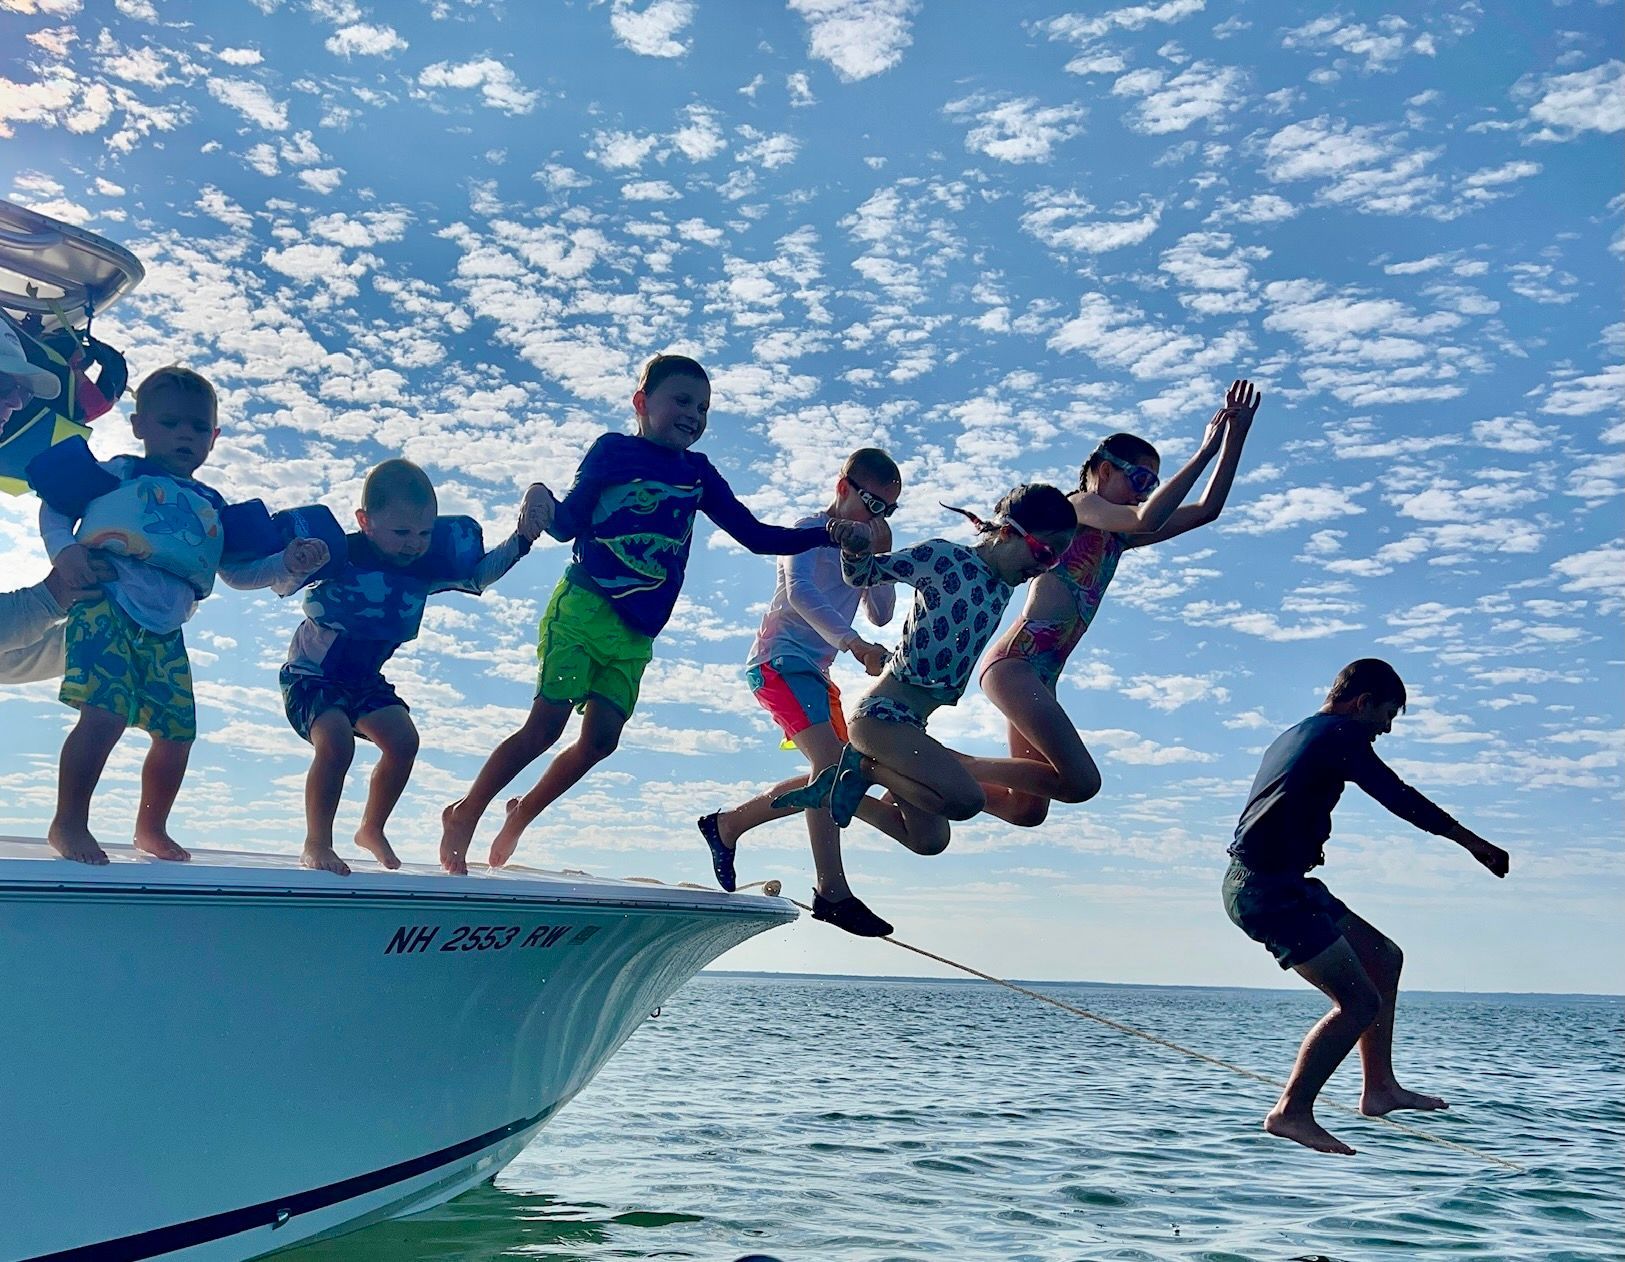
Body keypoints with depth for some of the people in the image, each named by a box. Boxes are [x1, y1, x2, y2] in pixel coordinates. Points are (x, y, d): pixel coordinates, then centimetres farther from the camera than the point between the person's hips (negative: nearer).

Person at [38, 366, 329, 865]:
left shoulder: (211, 505, 22)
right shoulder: (120, 473, 9)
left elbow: (237, 571, 23)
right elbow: (55, 504, 5)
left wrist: (286, 562, 7)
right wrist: (63, 547, -13)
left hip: (164, 632, 5)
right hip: (107, 605, -5)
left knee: (177, 732, 3)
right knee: (106, 713, -21)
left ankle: (152, 829, 25)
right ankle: (68, 823, -4)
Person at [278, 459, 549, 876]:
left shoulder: (425, 564, -11)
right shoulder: (339, 554, -27)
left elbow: (479, 574, 4)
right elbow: (282, 586, -27)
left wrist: (521, 539, -8)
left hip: (363, 679, 6)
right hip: (309, 677, -6)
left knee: (403, 740, -8)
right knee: (336, 742, -27)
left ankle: (372, 830, 16)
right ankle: (316, 844, -7)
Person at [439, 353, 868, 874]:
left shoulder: (698, 474, 15)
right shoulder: (613, 449, 3)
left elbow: (758, 536, 15)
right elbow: (568, 524, 1)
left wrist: (828, 535, 4)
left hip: (635, 635, 5)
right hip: (583, 608, -5)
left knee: (600, 739, -4)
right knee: (545, 725, -11)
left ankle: (521, 814, 17)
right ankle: (465, 812, 5)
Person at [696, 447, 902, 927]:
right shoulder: (810, 530, -5)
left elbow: (881, 614, 14)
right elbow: (800, 593, -24)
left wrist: (881, 558, 1)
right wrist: (855, 644, -37)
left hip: (815, 670, 9)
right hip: (781, 658, -9)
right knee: (831, 763, -23)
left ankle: (727, 824, 20)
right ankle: (832, 889, -25)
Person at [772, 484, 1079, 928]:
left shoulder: (1002, 588, 11)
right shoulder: (944, 558, -10)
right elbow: (862, 574, -6)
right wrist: (854, 546, -26)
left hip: (911, 724, 9)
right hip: (883, 711, -9)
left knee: (930, 841, 16)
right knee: (965, 799, -27)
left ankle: (843, 783, 20)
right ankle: (865, 767, -7)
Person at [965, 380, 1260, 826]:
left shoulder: (1117, 536, 24)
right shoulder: (1078, 506, 0)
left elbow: (1207, 510, 22)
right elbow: (1147, 519, -20)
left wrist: (1235, 440, 14)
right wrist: (1205, 451, -15)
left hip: (1041, 676, 10)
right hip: (1014, 661, -10)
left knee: (1026, 810, 9)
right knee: (1080, 782, -20)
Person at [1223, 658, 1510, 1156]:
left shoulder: (1296, 736, 22)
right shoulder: (1340, 733, -8)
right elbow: (1397, 796, -12)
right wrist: (1472, 841, -7)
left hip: (1274, 883, 10)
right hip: (1268, 888, -10)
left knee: (1384, 957, 18)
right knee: (1360, 1002, -11)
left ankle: (1379, 1087, 19)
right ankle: (1291, 1111, -7)